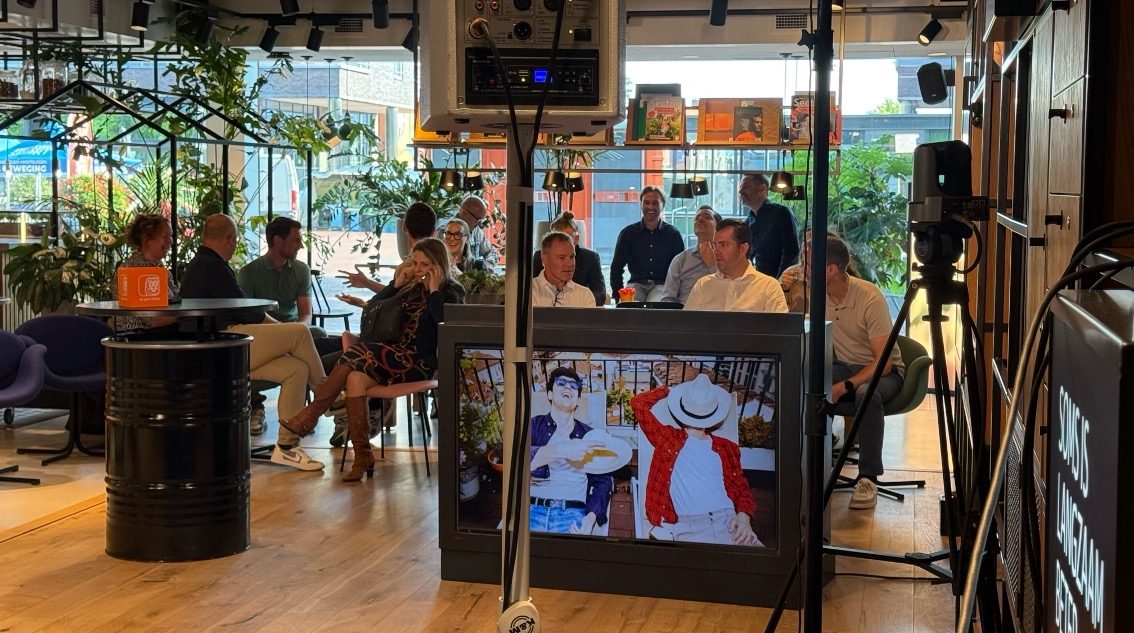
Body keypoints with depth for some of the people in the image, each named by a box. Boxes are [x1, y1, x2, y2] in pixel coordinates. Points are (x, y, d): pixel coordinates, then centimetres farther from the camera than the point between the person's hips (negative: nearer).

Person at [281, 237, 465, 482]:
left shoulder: (452, 292, 4)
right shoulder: (412, 287, 21)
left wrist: (434, 291, -12)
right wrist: (397, 284, 5)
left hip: (420, 362, -6)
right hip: (395, 354, 6)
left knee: (358, 354, -27)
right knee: (356, 378, -26)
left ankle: (311, 414, -19)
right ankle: (362, 457, -26)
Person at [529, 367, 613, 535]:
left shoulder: (589, 436, 15)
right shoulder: (535, 425, 12)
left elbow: (602, 481, 8)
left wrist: (591, 517, -12)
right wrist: (561, 451, -22)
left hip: (572, 515, 1)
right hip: (534, 511, -1)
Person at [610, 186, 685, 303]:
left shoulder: (673, 234, 7)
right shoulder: (628, 233, 9)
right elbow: (616, 267, 10)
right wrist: (619, 295, -3)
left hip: (663, 285, -1)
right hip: (637, 283, 1)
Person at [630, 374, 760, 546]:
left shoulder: (727, 448, 25)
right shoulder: (667, 439, 18)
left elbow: (742, 489, 22)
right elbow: (639, 403, 15)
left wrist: (744, 515, 2)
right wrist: (667, 390, 30)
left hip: (729, 522, 2)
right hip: (689, 527, -2)